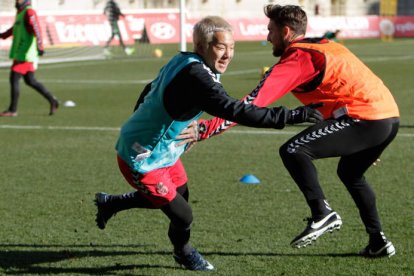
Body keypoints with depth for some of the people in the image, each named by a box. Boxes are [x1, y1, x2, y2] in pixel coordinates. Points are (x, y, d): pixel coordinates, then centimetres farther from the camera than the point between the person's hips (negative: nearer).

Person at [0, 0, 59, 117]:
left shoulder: (29, 12, -13)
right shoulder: (20, 12, 17)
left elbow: (36, 28, -28)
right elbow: (15, 28, 34)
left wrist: (39, 46, -40)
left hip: (25, 54, -9)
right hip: (19, 53, 9)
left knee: (14, 79, -6)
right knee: (30, 81, 12)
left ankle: (12, 110, 1)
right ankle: (52, 100, 17)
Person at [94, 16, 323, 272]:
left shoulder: (181, 62, -3)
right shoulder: (195, 77, -33)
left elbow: (150, 92, 12)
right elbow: (237, 111, -39)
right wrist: (292, 115, -38)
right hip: (142, 161, -10)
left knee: (180, 194, 27)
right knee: (182, 215, -2)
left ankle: (111, 203, 44)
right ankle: (184, 252, 32)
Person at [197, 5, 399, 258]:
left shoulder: (297, 59, -7)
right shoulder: (324, 46, 21)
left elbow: (253, 103, -15)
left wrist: (206, 129, -18)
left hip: (364, 118, -10)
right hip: (391, 116, 10)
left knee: (293, 151, -12)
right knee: (350, 173, 30)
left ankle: (322, 213, -13)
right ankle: (378, 242, 29)